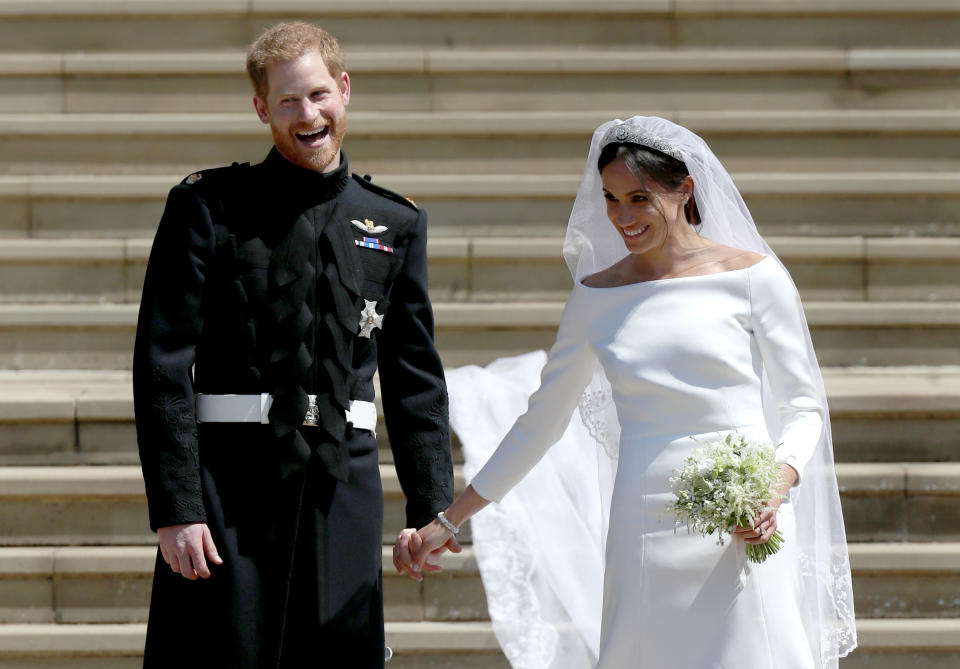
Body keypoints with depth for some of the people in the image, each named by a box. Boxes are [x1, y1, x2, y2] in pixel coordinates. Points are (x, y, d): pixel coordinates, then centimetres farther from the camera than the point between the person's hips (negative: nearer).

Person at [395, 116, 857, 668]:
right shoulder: (597, 296, 10)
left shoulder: (752, 277, 1)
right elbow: (541, 421, 18)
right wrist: (447, 523, 18)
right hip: (644, 536, 3)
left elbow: (803, 407, 4)